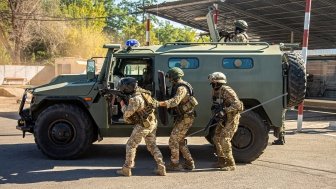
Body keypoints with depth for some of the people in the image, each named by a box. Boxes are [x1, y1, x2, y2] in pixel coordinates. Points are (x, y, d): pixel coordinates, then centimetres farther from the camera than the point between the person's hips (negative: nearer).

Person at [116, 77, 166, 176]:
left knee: (130, 146, 6)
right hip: (153, 124, 9)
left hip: (143, 126, -8)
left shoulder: (135, 99, -24)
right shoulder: (141, 91, 2)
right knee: (152, 146, 17)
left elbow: (127, 114, -18)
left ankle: (126, 169, 13)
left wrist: (122, 103, -2)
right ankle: (161, 168, 13)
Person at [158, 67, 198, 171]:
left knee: (173, 140, -6)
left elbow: (175, 101, -38)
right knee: (180, 141, 16)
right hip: (182, 117, 10)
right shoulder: (179, 86, 13)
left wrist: (159, 103, -46)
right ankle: (189, 163, 22)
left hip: (185, 118, -10)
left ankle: (174, 164, 2)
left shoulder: (181, 88, -21)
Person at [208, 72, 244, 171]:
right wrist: (215, 107, -3)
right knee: (217, 138, 12)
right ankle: (222, 161, 23)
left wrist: (224, 110, -34)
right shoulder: (215, 91, 7)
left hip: (232, 118, -10)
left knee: (225, 140, -15)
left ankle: (231, 164, -7)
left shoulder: (227, 91, -21)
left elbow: (237, 105, -27)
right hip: (223, 118, 10)